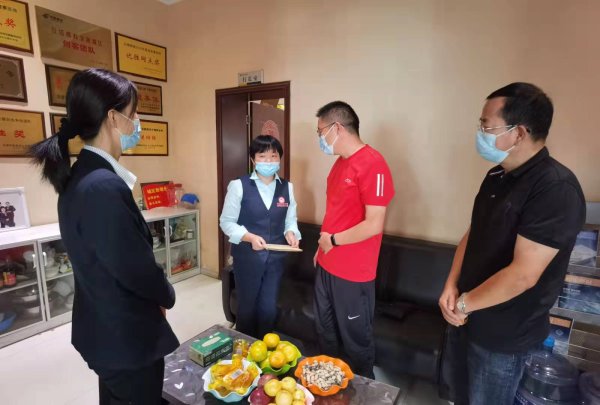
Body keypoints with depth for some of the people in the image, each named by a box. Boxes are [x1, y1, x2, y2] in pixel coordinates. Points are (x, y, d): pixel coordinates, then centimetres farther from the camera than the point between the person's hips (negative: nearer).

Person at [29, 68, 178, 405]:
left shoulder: (81, 176, 0)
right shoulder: (104, 186, -30)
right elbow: (138, 270, -25)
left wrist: (156, 295, 4)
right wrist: (167, 296, -5)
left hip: (104, 327, 9)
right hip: (127, 337, -9)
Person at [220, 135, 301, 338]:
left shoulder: (287, 187, 2)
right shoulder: (239, 186, -10)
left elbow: (290, 220, 8)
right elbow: (227, 222, -7)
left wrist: (290, 233, -14)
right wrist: (249, 237, -22)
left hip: (275, 257, 3)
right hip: (247, 256, -3)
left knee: (269, 308, 17)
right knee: (247, 306, 16)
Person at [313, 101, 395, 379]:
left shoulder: (372, 163, -20)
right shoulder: (340, 162, 9)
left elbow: (374, 224, -24)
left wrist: (333, 240, -14)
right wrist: (323, 245, 13)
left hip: (353, 273, -8)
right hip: (327, 265, 9)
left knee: (355, 338, 14)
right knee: (325, 331, 24)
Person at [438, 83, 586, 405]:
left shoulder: (557, 189, -24)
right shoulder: (497, 176, 2)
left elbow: (522, 275, -27)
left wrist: (465, 303, -15)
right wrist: (451, 287, -5)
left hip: (502, 334, -7)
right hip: (465, 316, 7)